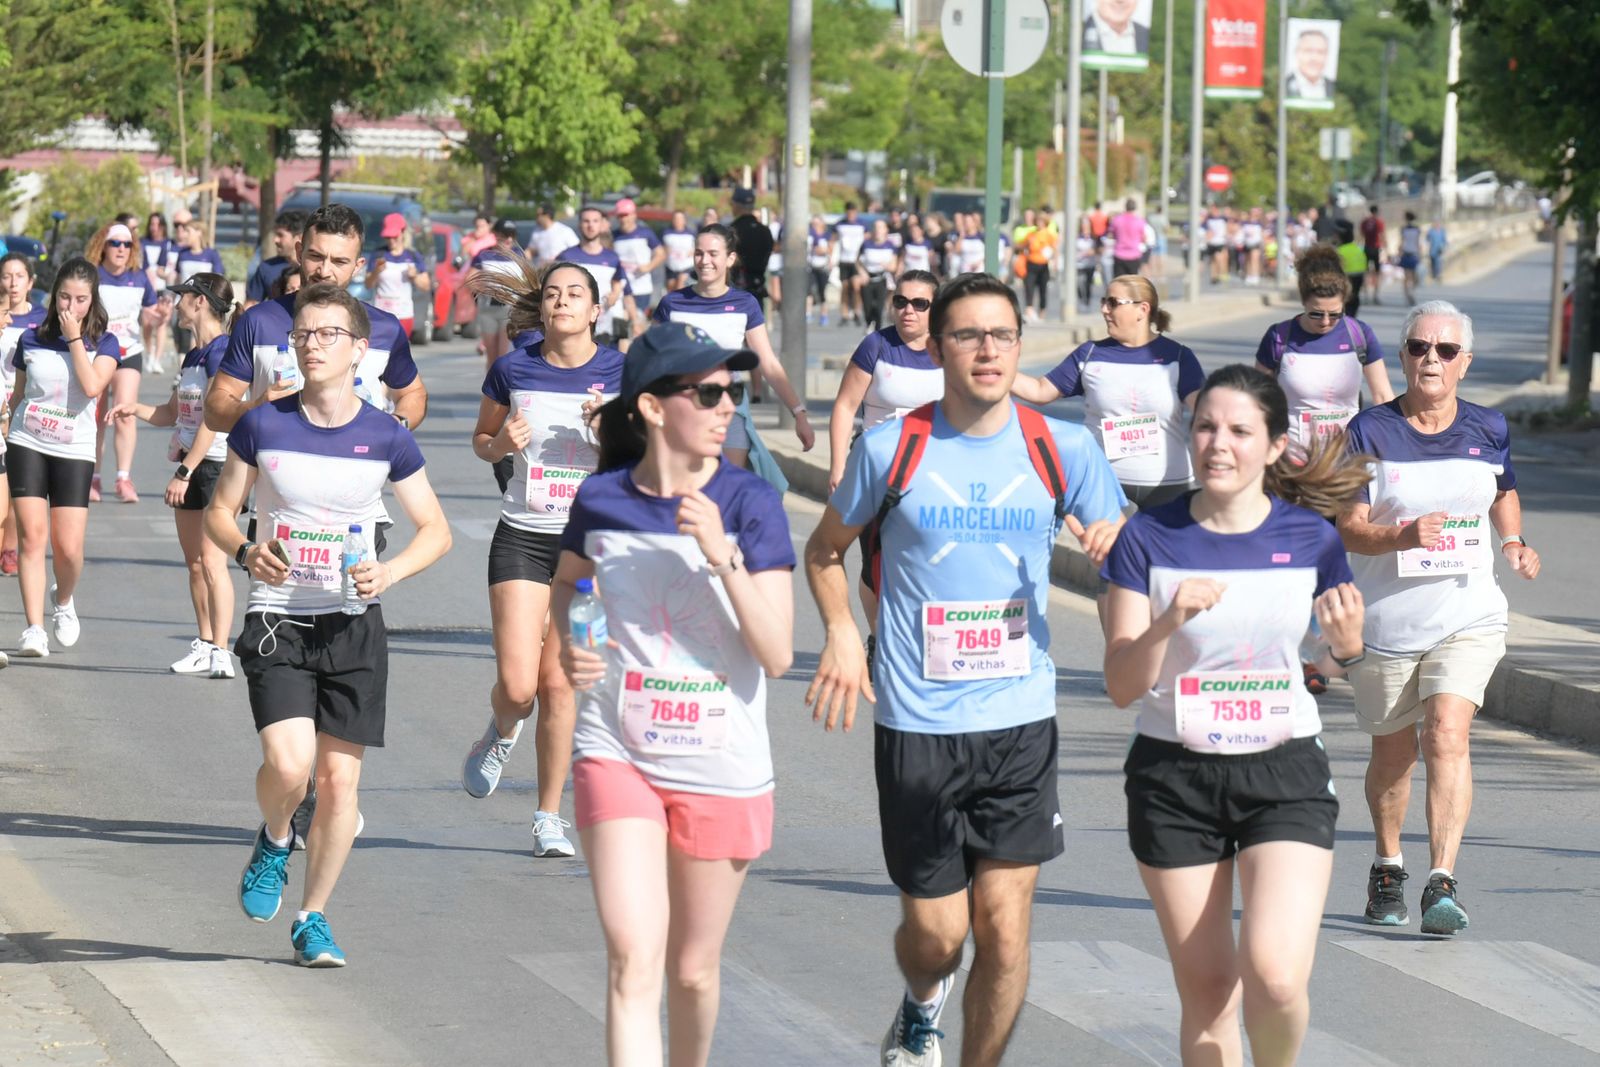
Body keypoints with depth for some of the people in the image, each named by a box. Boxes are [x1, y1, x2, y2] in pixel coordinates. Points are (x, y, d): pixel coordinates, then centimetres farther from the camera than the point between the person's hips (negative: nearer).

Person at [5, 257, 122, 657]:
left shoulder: (103, 343, 1)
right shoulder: (32, 339, 6)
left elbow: (92, 386, -18)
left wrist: (75, 338, -15)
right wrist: (11, 429, 13)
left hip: (74, 452, -1)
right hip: (27, 445, 1)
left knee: (68, 547, -5)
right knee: (32, 535, -10)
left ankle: (64, 601, 27)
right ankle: (34, 628, -9)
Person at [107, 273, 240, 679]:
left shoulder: (221, 349, -14)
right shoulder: (193, 354, 15)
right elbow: (172, 413, 25)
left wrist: (185, 472, -19)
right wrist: (136, 409, 7)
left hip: (218, 464, -10)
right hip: (190, 465, 10)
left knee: (212, 561, -14)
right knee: (194, 562, 12)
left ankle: (221, 652, -17)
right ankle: (204, 645, 19)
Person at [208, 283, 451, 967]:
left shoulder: (386, 438, -1)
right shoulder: (263, 426, -2)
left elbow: (436, 530, 8)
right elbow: (219, 511, 8)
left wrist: (389, 571, -11)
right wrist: (245, 552, -13)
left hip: (354, 626, 1)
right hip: (276, 621, -1)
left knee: (340, 780, 0)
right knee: (288, 765, -19)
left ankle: (312, 920, 18)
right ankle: (274, 842, 16)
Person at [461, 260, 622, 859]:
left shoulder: (621, 373, -2)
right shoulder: (514, 369, 0)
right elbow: (482, 441, 14)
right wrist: (503, 443, -8)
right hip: (522, 536, 0)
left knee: (558, 682, 0)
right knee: (516, 685, -10)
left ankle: (549, 816, 14)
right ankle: (502, 733, 28)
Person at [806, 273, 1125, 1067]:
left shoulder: (1062, 451, 1)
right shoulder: (891, 448, -2)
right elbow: (825, 550, 13)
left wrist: (1109, 551, -14)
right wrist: (841, 631, -5)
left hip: (1021, 721, 1)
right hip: (916, 725, -1)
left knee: (1004, 930, -4)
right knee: (935, 932, 5)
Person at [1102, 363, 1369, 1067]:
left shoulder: (1312, 539, -2)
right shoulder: (1149, 539, -5)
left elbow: (1343, 657, 11)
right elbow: (1122, 686, -7)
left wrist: (1349, 639, -12)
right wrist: (1170, 621, -26)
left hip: (1285, 772, 0)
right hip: (1174, 775, 1)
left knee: (1275, 975, -17)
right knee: (1205, 990, 4)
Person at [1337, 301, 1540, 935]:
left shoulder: (1488, 430, 2)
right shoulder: (1370, 431, -5)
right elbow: (1348, 526, -10)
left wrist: (1513, 543, 5)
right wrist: (1403, 536, -28)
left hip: (1468, 617, 0)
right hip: (1385, 620, 0)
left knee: (1448, 736, -19)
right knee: (1393, 753, 13)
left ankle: (1442, 883, -22)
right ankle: (1387, 869, 37)